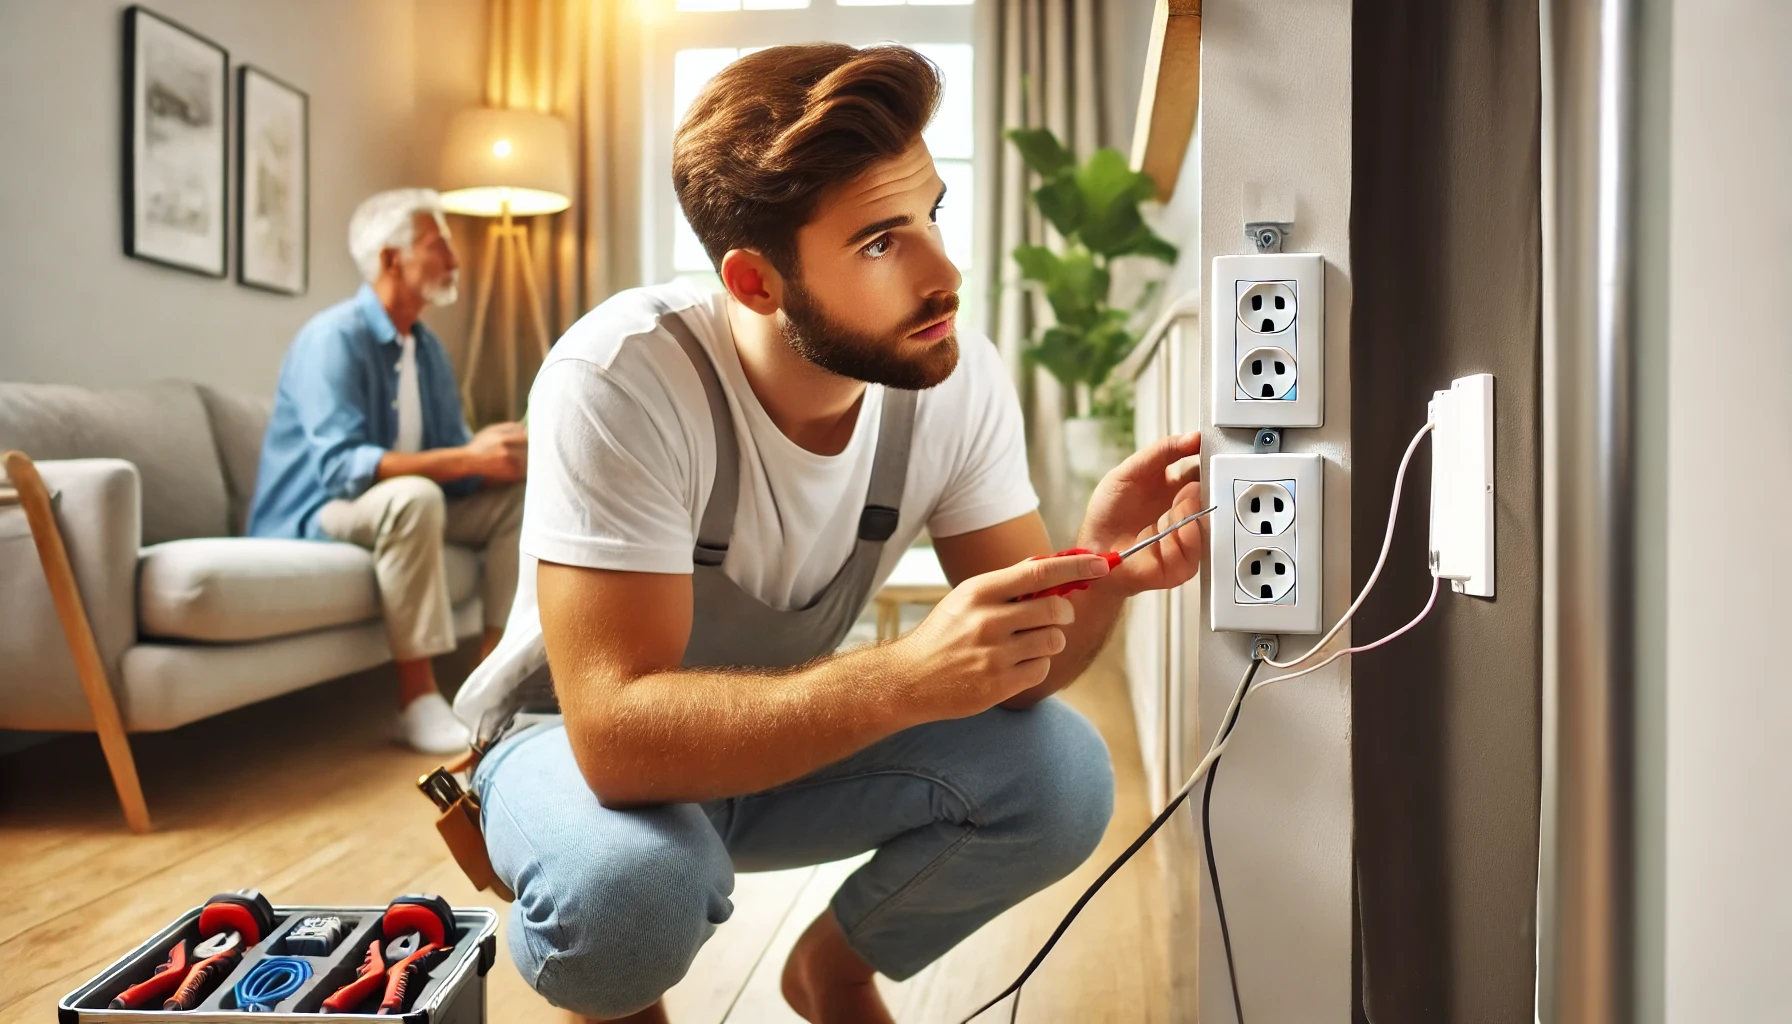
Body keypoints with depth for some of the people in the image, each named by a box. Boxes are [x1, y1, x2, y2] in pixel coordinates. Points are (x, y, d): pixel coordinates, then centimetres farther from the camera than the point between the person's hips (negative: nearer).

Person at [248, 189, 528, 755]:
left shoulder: (427, 348, 8)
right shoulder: (333, 337, -18)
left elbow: (453, 453, 4)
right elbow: (342, 466, -30)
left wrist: (501, 457, -18)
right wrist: (465, 460, -35)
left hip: (401, 507, 8)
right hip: (313, 515, -8)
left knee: (519, 496, -4)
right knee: (412, 496, -36)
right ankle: (418, 701, -30)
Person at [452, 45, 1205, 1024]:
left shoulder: (960, 375, -17)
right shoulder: (618, 380, -31)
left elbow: (1011, 672, -13)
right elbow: (620, 732, -35)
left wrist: (1099, 573, -35)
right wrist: (904, 677, -47)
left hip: (786, 738, 4)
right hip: (577, 741, -3)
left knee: (1061, 774, -18)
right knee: (630, 887, -36)